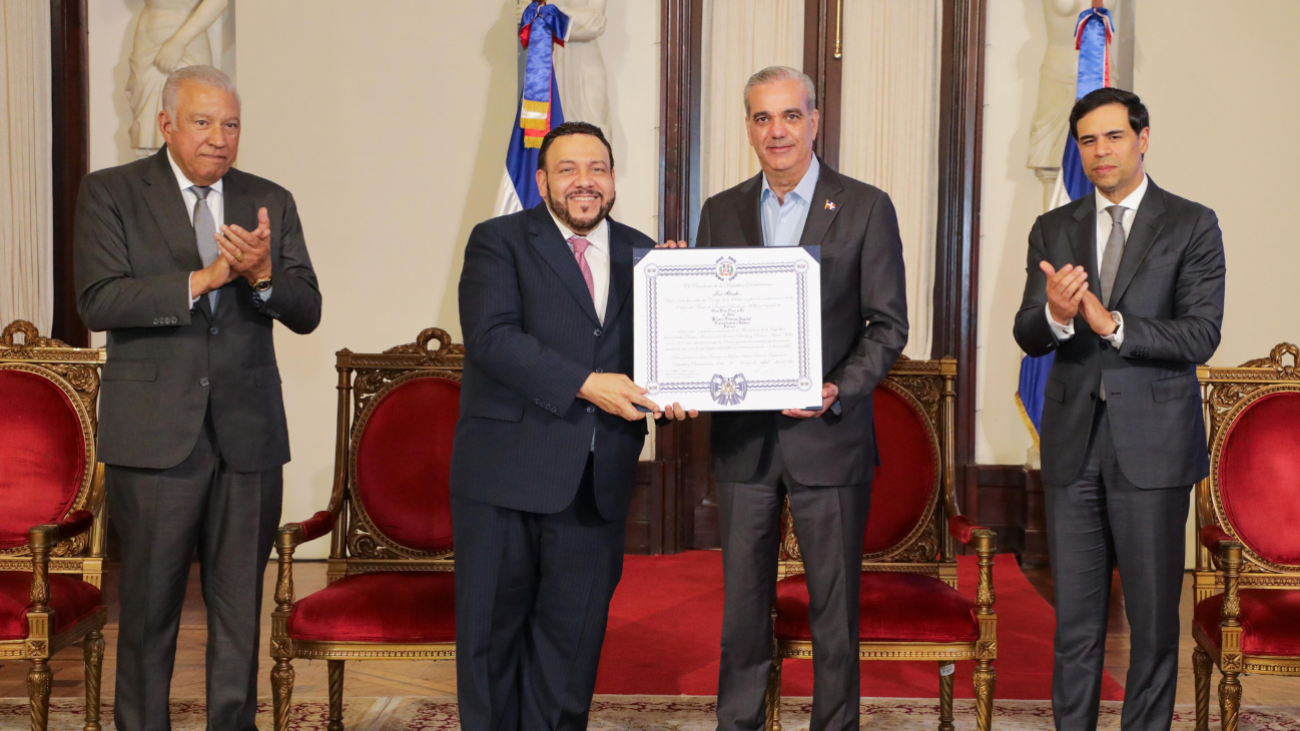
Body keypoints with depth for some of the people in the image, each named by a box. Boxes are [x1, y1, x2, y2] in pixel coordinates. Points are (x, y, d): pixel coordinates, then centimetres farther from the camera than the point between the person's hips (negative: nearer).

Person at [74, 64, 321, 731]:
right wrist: (202, 279, -19)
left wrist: (262, 274, -16)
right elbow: (97, 302, -11)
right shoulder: (110, 193, 2)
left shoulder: (270, 202, 10)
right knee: (150, 607, 6)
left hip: (249, 432, 3)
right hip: (155, 433, -2)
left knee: (240, 606, 9)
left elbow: (306, 313, 4)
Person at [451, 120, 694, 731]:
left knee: (573, 637, 12)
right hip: (505, 473, -3)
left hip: (597, 483, 4)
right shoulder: (499, 241, -1)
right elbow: (491, 337, -15)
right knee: (491, 631, 8)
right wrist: (585, 384, -21)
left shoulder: (641, 254, 12)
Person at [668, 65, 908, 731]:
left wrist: (839, 392, -18)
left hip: (828, 436, -3)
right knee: (742, 598, 12)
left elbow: (889, 325, -3)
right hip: (742, 436, 3)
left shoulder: (866, 208, -1)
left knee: (834, 600, 7)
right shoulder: (720, 212, 9)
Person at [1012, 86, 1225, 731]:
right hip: (1072, 442, 3)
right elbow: (1028, 336, 1)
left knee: (1153, 615, 4)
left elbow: (1201, 336, -9)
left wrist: (1112, 324, -23)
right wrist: (1055, 315, -22)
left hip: (1152, 443, -3)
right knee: (1074, 615, 10)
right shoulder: (1053, 230, 9)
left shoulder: (1192, 226, 0)